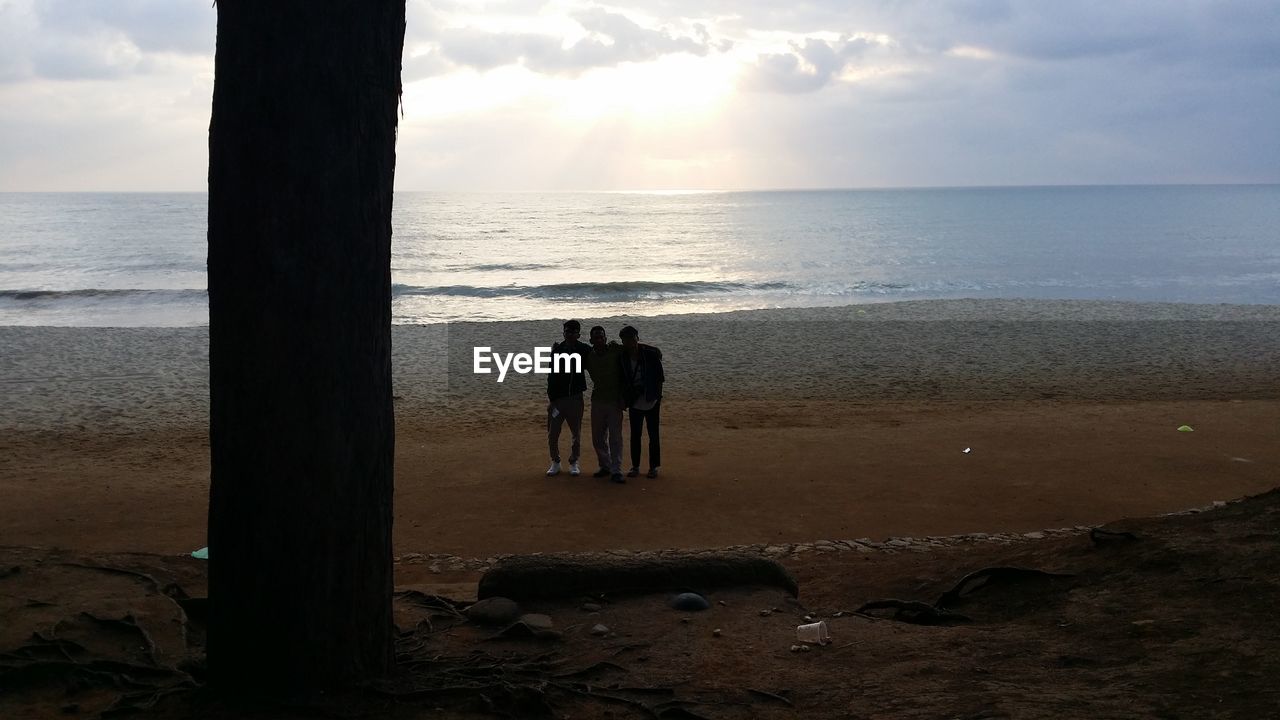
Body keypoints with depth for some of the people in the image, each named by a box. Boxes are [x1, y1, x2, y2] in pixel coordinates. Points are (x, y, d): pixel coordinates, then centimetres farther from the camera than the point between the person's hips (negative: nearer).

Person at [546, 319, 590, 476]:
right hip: (557, 397, 0)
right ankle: (555, 462, 18)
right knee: (552, 433, 2)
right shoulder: (557, 350, -2)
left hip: (575, 397, 0)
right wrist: (551, 398, -6)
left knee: (576, 434, 7)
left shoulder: (585, 350, -1)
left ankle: (573, 462, 22)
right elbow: (552, 375, -3)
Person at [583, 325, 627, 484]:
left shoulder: (616, 351, -8)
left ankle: (616, 471, -6)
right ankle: (605, 466, 24)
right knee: (598, 438, 9)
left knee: (615, 437, -7)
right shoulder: (589, 356, 3)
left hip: (615, 401, -4)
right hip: (597, 401, 4)